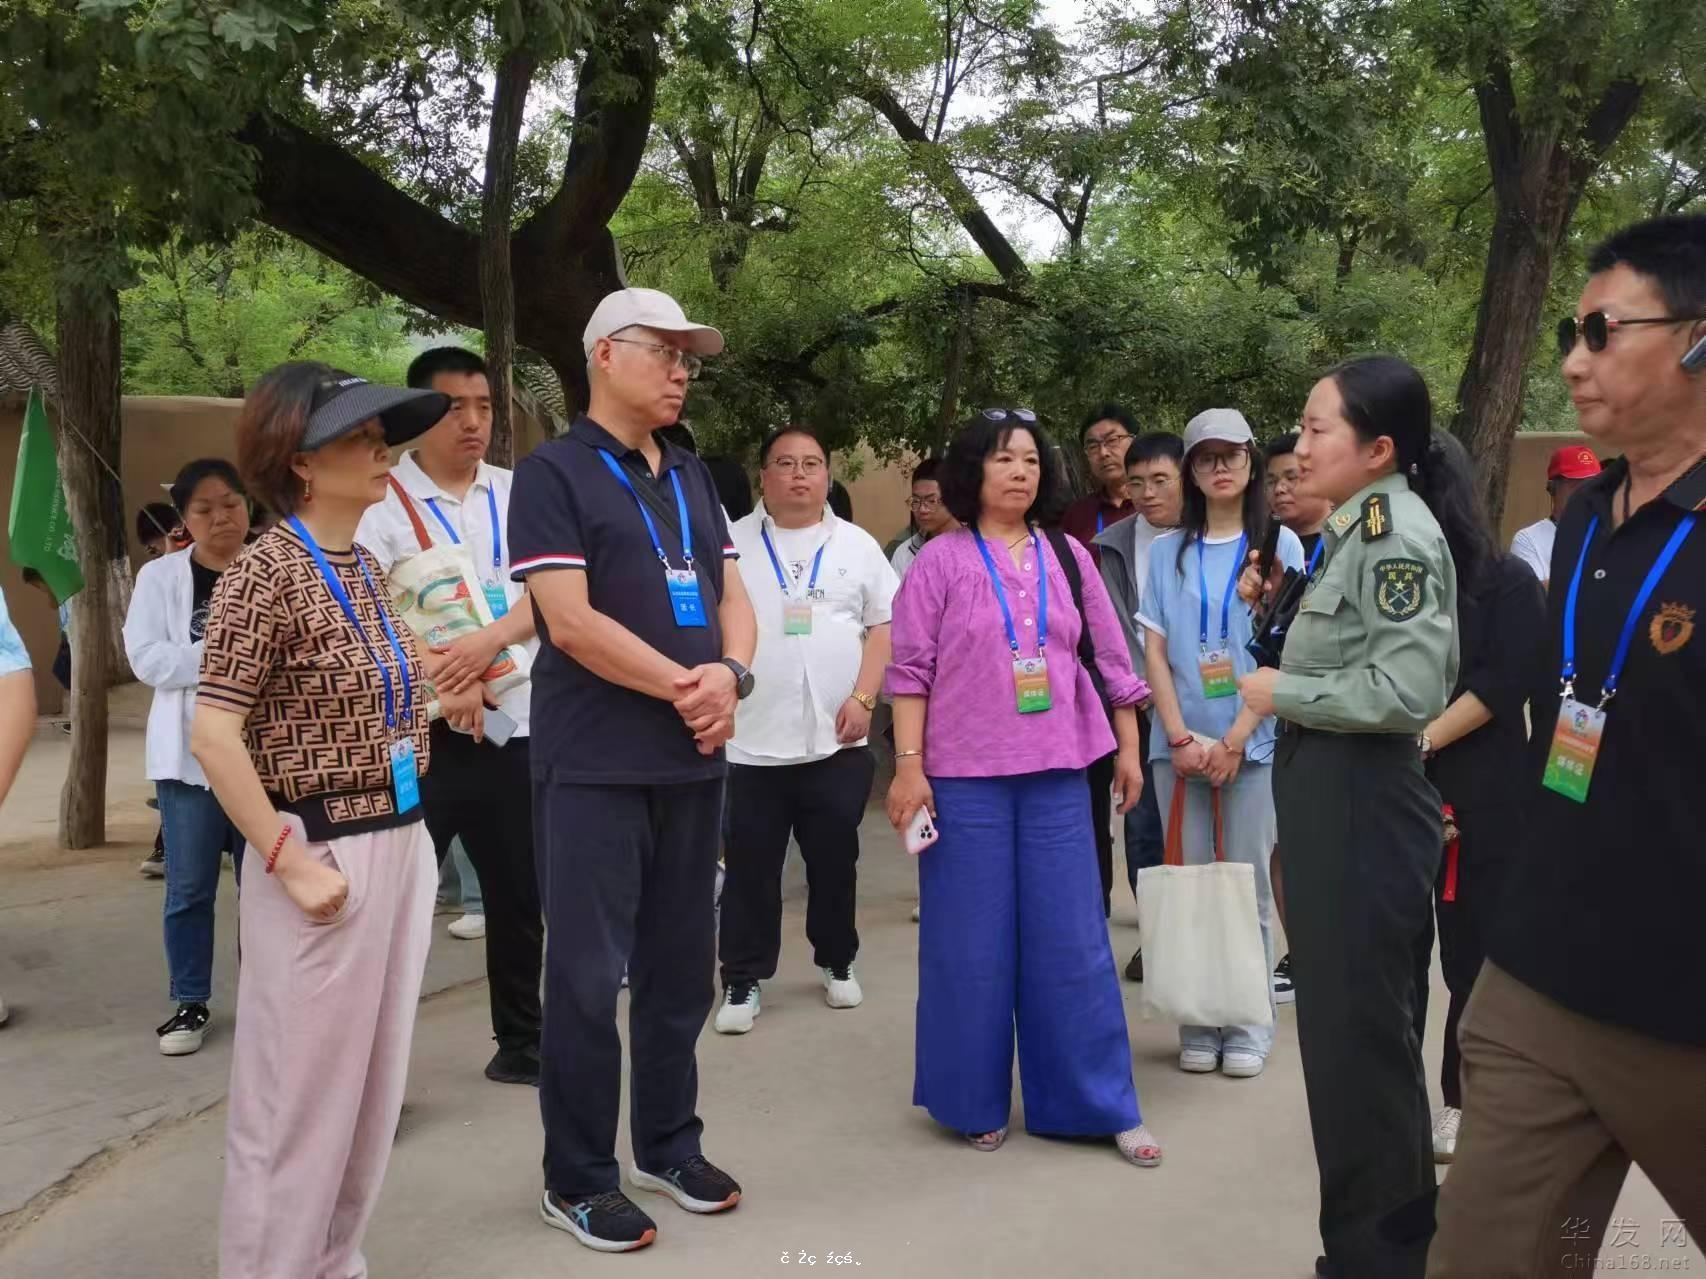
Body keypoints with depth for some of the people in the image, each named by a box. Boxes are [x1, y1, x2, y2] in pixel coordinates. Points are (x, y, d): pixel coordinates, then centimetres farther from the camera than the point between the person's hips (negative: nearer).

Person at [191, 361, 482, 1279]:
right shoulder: (266, 571, -14)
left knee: (372, 1085, 18)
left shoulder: (366, 569, 10)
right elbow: (214, 737, -19)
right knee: (299, 1094, 5)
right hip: (325, 857, -8)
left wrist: (435, 705, 12)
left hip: (400, 846, 8)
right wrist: (290, 863, -19)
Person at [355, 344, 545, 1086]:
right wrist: (432, 679, -21)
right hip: (420, 734, -4)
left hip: (512, 730, 4)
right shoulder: (383, 503, -4)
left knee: (519, 896, 15)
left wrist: (490, 639, -19)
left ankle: (520, 1044, 31)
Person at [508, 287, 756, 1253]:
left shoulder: (691, 477, 14)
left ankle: (670, 1145, 30)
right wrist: (685, 686, -11)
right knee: (589, 976, 2)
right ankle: (578, 1178, 16)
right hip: (597, 768, -6)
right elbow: (570, 622, -15)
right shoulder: (553, 473, -6)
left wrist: (730, 676, -8)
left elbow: (734, 595, 13)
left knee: (681, 965, 14)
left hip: (693, 760, 6)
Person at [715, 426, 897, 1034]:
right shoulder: (732, 544, 3)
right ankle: (742, 980, 15)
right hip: (751, 741, -1)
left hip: (835, 740, 1)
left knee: (835, 862, 12)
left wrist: (862, 698, -6)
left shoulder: (857, 545, 7)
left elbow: (884, 627, 5)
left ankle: (837, 962, 31)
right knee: (750, 866, 4)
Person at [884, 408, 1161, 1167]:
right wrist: (908, 766, -10)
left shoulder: (1068, 557, 9)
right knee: (972, 943, 5)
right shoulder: (941, 561, -1)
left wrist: (1128, 749, 12)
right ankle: (974, 1102, 21)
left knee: (1071, 941, 6)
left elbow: (1109, 657, 13)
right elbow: (911, 670, -4)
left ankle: (1100, 1104, 17)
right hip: (966, 777, -3)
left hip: (1057, 774, 3)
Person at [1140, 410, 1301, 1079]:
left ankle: (1249, 1026, 13)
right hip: (1178, 745, 2)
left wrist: (1234, 739, -10)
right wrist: (1181, 737, -7)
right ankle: (1197, 1025, 15)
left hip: (1253, 743, -2)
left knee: (1247, 885, 2)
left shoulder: (1279, 544, 2)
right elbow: (1154, 649, 5)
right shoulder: (1167, 550, 8)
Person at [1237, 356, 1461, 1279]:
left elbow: (1408, 689, -25)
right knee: (1338, 1017, 18)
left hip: (1359, 800, -10)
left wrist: (1283, 695, -15)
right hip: (1323, 793, 10)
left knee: (1359, 1025, 2)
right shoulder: (1357, 528, 12)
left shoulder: (1400, 530, -16)